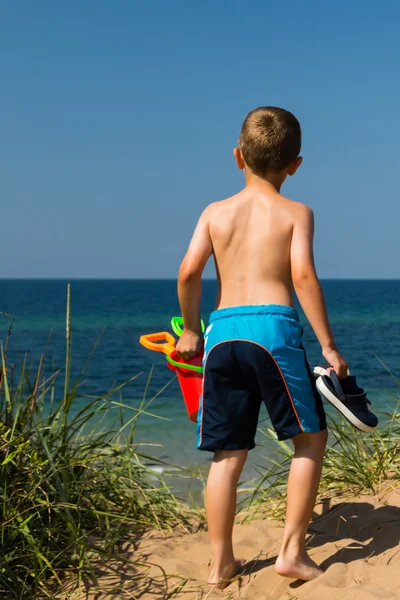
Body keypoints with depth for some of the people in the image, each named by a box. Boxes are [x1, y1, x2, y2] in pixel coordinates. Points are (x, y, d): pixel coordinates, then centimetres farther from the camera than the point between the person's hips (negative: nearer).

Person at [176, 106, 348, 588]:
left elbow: (189, 271, 1)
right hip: (273, 326, -3)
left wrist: (191, 330, 15)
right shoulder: (296, 213, 4)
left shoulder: (215, 212, 12)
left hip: (222, 331, 4)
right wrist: (328, 345, -5)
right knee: (311, 438, 13)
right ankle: (292, 551, 10)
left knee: (228, 454, 11)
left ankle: (221, 563, 15)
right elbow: (303, 276, -8)